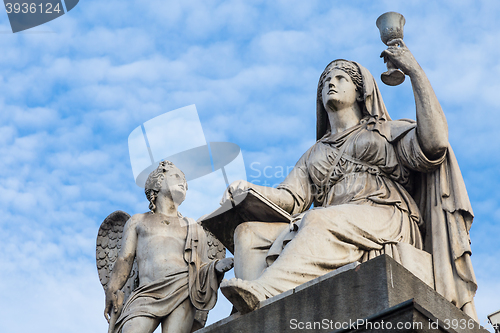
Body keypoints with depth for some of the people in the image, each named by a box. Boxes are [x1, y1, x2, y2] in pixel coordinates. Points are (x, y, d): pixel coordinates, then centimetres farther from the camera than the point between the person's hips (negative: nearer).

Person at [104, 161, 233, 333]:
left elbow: (201, 269, 21)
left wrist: (216, 267, -2)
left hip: (183, 292, 1)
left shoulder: (194, 229, 29)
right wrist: (111, 291, 0)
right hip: (147, 295, -1)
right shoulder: (138, 221, 27)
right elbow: (125, 259, 15)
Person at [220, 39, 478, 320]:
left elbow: (434, 143, 0)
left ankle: (265, 292, -53)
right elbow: (292, 198, 18)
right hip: (328, 232, 4)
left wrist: (415, 71, 2)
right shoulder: (315, 154, 35)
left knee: (320, 221, -37)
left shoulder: (388, 132, 22)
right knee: (250, 231, -21)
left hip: (386, 222, -4)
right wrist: (250, 191, -4)